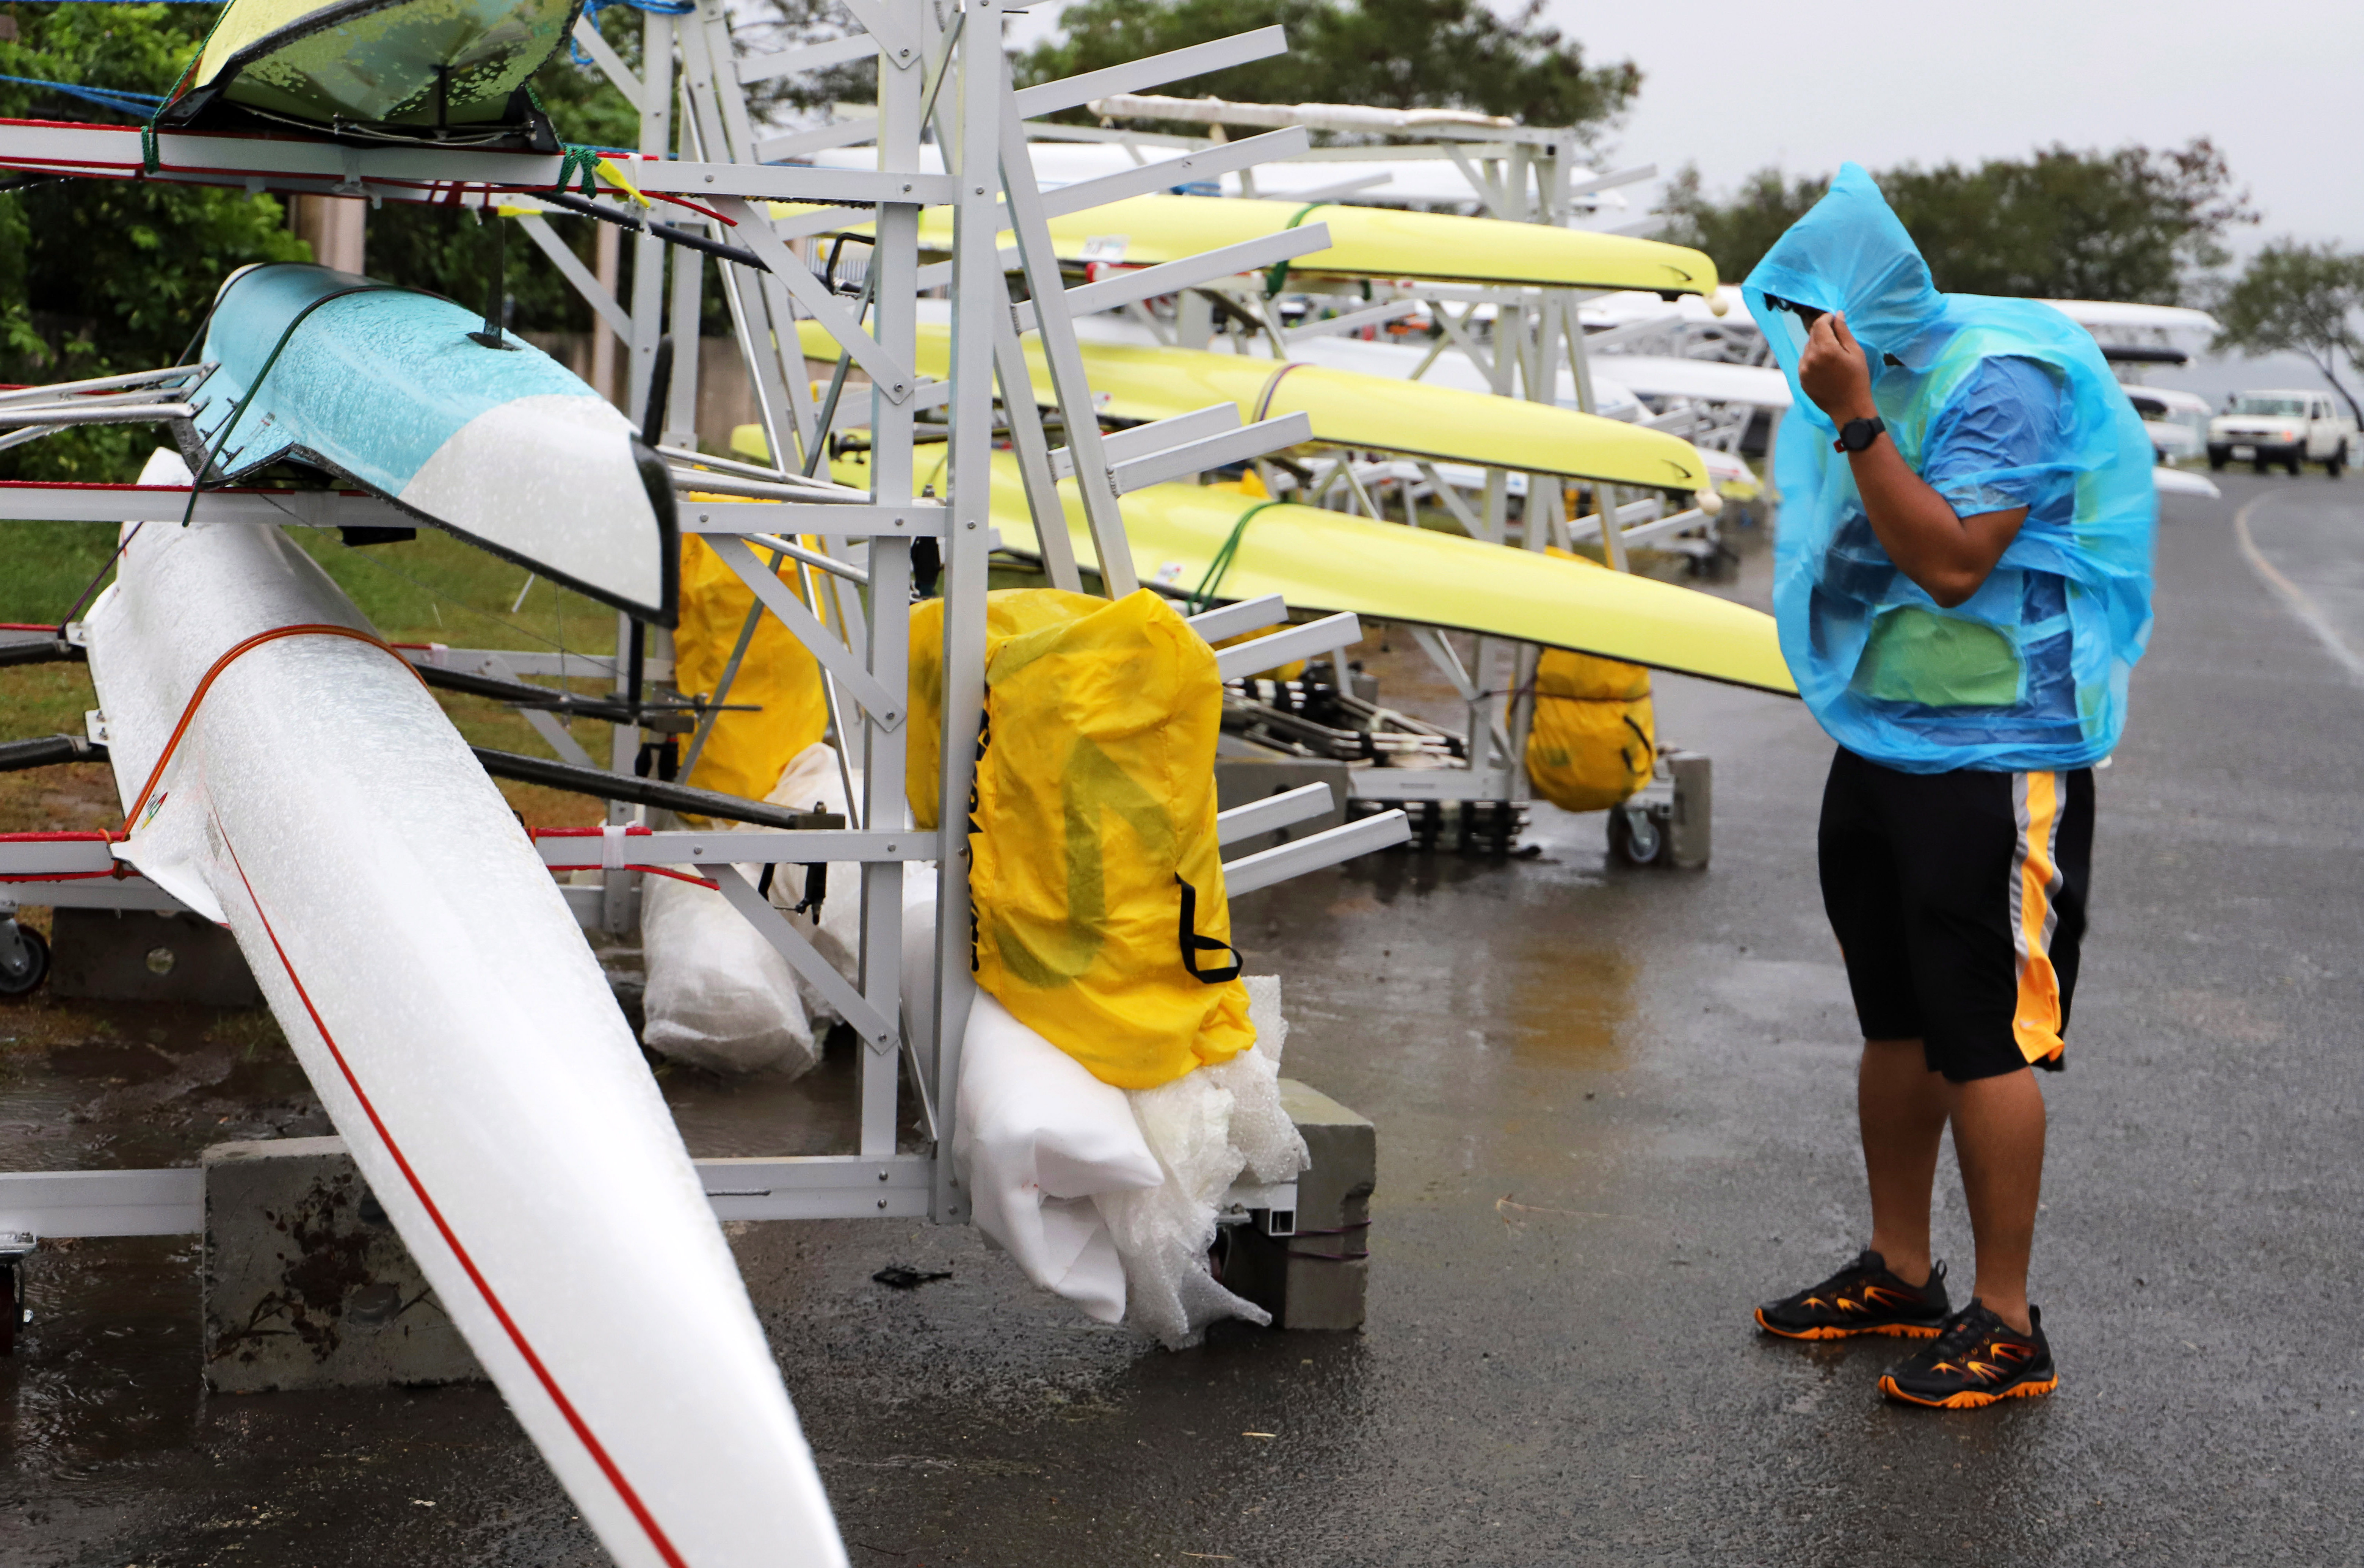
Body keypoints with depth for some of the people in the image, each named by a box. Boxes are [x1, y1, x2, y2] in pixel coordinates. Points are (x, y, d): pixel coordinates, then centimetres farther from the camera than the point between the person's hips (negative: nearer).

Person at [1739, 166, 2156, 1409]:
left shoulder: (2001, 379, -17)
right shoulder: (1875, 373, 10)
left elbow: (1953, 561, -25)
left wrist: (1854, 422, -27)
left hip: (1995, 759, -9)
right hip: (1883, 742, 9)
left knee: (1986, 1037, -5)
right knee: (1897, 1023, 15)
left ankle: (2005, 1325, 4)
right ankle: (1899, 1276, 28)